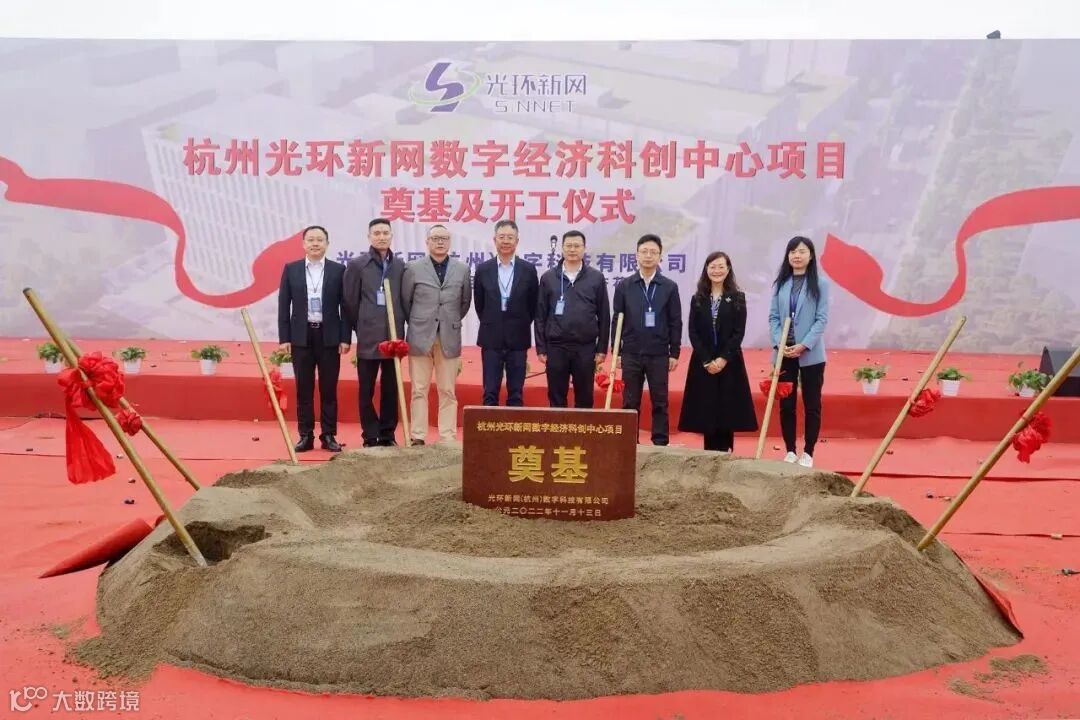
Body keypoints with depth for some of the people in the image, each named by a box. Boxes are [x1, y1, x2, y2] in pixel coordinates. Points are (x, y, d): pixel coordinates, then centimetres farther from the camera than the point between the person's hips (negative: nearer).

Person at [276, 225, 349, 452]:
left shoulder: (338, 270, 2)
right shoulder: (291, 269, 5)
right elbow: (284, 306, 5)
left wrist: (345, 338, -4)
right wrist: (283, 338, -1)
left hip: (329, 336, -1)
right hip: (301, 336, 1)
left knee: (329, 389, 4)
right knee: (303, 389, 5)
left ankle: (329, 435, 11)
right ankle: (305, 435, 12)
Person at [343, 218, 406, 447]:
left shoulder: (400, 265, 8)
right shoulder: (356, 264, -1)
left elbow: (405, 299, 11)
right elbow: (350, 302, 2)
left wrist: (400, 329, 8)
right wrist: (361, 329, 5)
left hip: (394, 337, 3)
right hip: (368, 339, -2)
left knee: (391, 389, 8)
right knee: (366, 391, 3)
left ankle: (388, 435, 17)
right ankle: (371, 437, 11)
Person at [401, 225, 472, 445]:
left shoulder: (462, 269, 6)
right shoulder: (413, 268, 2)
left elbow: (465, 301, 15)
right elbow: (405, 301, 8)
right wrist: (417, 324, 12)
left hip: (449, 338, 1)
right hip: (420, 337, -1)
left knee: (448, 392, 4)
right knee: (419, 391, 3)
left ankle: (448, 438, 9)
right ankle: (418, 437, 8)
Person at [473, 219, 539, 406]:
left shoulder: (528, 269, 0)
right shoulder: (483, 269, 1)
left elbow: (533, 305, 8)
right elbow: (479, 304, 11)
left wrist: (520, 326, 8)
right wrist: (492, 324, 11)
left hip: (518, 339, 0)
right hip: (491, 339, 0)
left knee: (516, 394, 5)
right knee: (490, 393, 3)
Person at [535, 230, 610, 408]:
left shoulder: (597, 278, 3)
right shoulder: (548, 277, 4)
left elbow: (604, 316, 4)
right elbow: (540, 316, 5)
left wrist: (602, 348, 0)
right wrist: (541, 348, 1)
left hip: (586, 348, 0)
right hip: (555, 347, 0)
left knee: (584, 398, 8)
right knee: (556, 398, 7)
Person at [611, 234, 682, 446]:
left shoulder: (669, 287, 3)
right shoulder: (624, 286, 4)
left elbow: (675, 322, 3)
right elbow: (617, 320, 5)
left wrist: (674, 353, 0)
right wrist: (616, 351, 1)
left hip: (659, 354, 0)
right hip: (631, 353, 1)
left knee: (660, 403, 4)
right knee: (630, 402, 6)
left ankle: (661, 444, 10)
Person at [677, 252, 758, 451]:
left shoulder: (738, 298, 3)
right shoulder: (697, 299, 7)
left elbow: (738, 332, -3)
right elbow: (693, 332, 1)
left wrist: (723, 359, -13)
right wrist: (707, 360, -9)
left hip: (729, 363, -1)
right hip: (703, 363, 1)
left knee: (727, 411, -2)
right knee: (705, 411, 1)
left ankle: (724, 454, 4)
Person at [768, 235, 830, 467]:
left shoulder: (820, 284, -3)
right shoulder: (780, 284, 7)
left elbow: (822, 319, -7)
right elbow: (773, 317, 5)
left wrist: (804, 345, -16)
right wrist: (779, 343, -10)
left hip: (811, 354, -3)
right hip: (783, 354, 3)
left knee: (811, 405, 6)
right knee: (786, 405, 8)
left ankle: (808, 453, 16)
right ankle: (790, 451, 20)